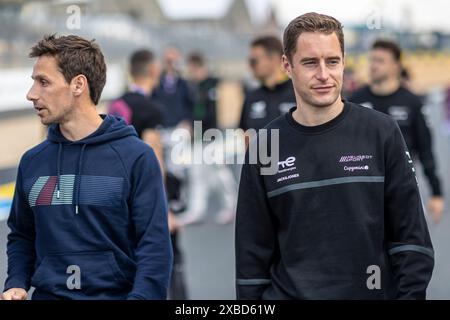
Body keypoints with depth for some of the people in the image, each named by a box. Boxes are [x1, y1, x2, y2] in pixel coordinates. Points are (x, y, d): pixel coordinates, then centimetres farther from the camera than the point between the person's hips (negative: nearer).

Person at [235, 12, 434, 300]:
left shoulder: (381, 133, -3)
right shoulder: (266, 146, 0)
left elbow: (411, 233, -2)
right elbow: (253, 246, 4)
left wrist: (411, 294, -8)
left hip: (372, 291, -1)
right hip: (287, 292, 1)